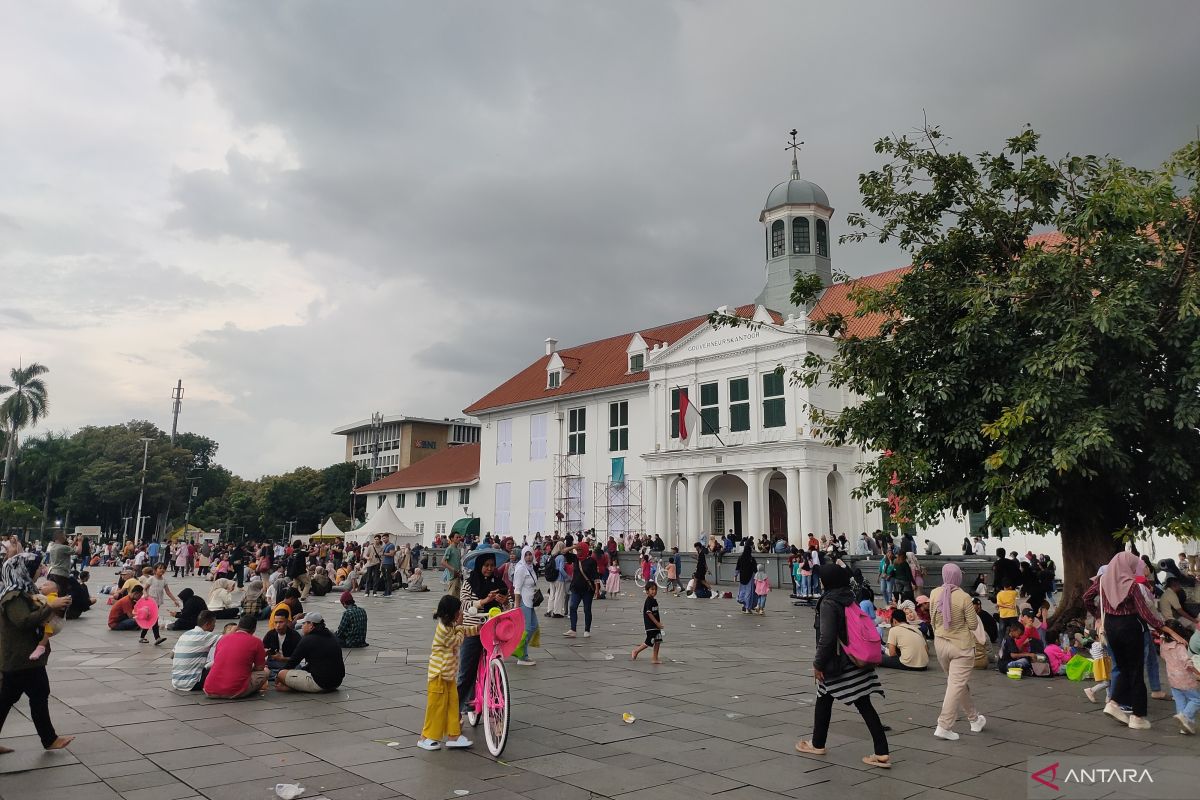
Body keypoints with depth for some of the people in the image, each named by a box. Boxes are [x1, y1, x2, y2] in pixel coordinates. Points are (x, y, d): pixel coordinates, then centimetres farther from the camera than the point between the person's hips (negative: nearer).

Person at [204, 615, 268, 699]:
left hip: (210, 692, 4)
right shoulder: (256, 642, 1)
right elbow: (260, 668, 11)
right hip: (234, 693, -4)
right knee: (263, 673, 16)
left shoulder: (223, 638, 13)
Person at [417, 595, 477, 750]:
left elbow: (462, 631, 20)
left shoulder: (449, 626, 7)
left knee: (453, 703, 9)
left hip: (448, 674, 9)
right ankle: (426, 738, 12)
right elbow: (458, 641, -14)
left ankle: (453, 735, 15)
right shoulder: (444, 630, -23)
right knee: (437, 706, 0)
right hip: (439, 675, -9)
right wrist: (460, 626, -6)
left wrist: (477, 629, 10)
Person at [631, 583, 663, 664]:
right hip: (650, 626, -9)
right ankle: (636, 651, 15)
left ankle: (655, 658, 14)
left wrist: (659, 623, 18)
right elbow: (649, 613, -20)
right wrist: (657, 623, -21)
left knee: (658, 641, 7)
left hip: (656, 625, 9)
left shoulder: (654, 600, 12)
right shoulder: (648, 601, -15)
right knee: (649, 642, -4)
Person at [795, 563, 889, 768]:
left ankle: (818, 745, 27)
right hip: (858, 662, 7)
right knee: (864, 705, 6)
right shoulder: (850, 597, 6)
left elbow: (826, 638, -20)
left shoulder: (828, 602, -16)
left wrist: (818, 663, -11)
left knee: (824, 702, 13)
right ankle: (882, 753, 2)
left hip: (838, 663, -7)